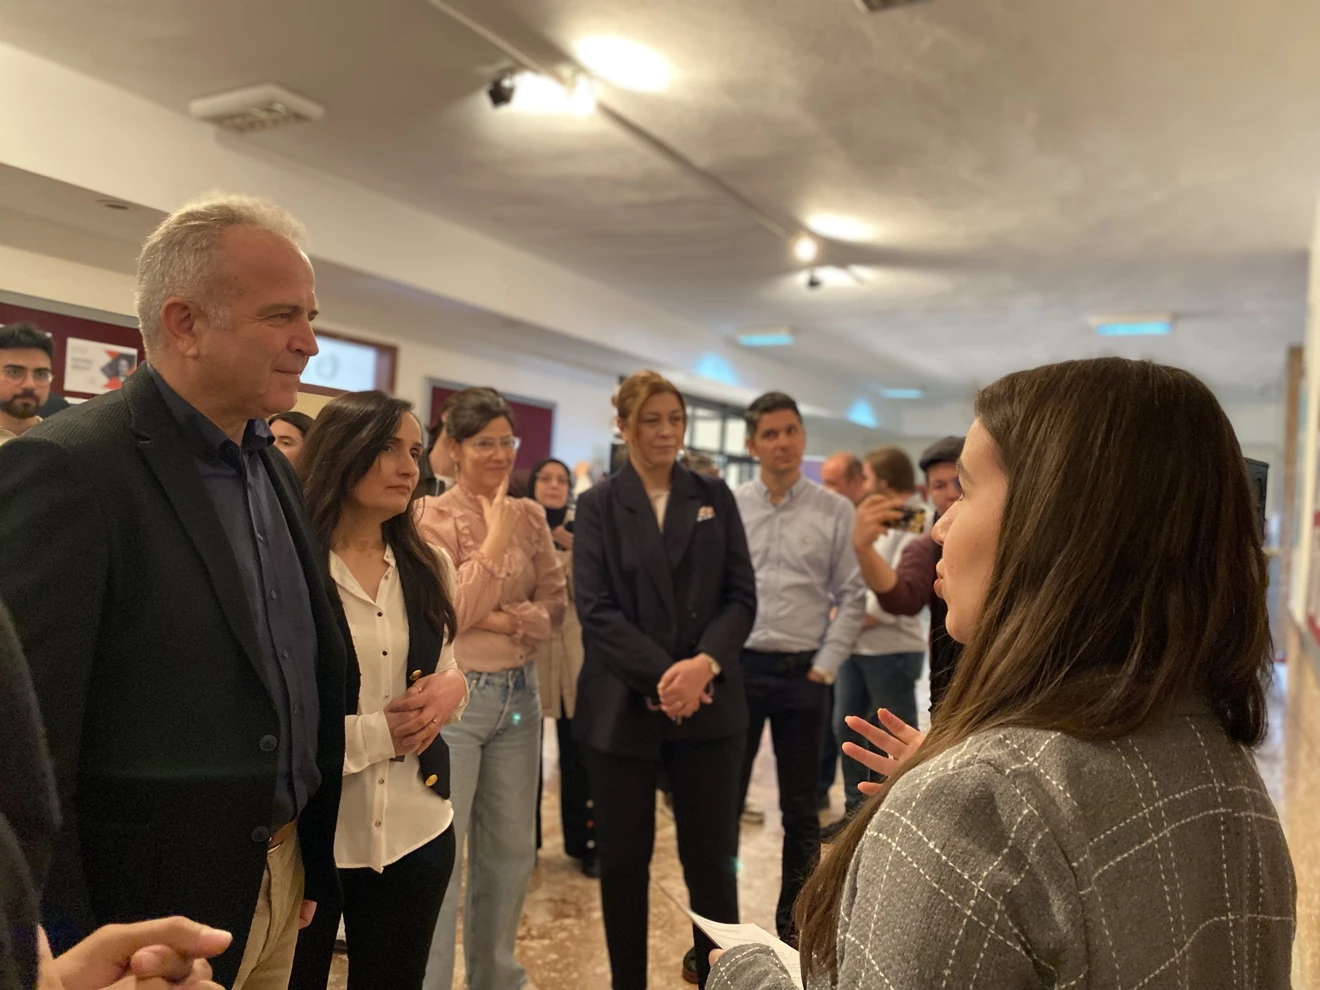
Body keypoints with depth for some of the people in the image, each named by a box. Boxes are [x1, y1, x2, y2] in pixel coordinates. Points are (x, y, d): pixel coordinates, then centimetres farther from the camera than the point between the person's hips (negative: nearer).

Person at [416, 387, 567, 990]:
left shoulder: (530, 516, 6)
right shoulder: (432, 517, -9)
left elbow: (556, 604, 4)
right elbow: (447, 616, -15)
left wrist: (510, 619, -14)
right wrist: (495, 541, -17)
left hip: (518, 692, 6)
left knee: (511, 851, 16)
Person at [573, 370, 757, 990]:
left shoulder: (714, 497, 7)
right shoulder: (597, 506, 2)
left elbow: (741, 596, 2)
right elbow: (596, 610, -6)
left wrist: (705, 664, -15)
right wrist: (661, 675, -17)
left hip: (709, 702, 1)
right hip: (621, 704, -1)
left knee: (711, 858, 4)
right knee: (625, 859, 9)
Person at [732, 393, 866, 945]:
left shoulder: (834, 511, 0)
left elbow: (851, 598, 1)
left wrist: (825, 667, -4)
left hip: (802, 672, 0)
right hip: (736, 668, 0)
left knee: (800, 809, 11)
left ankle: (792, 928, 27)